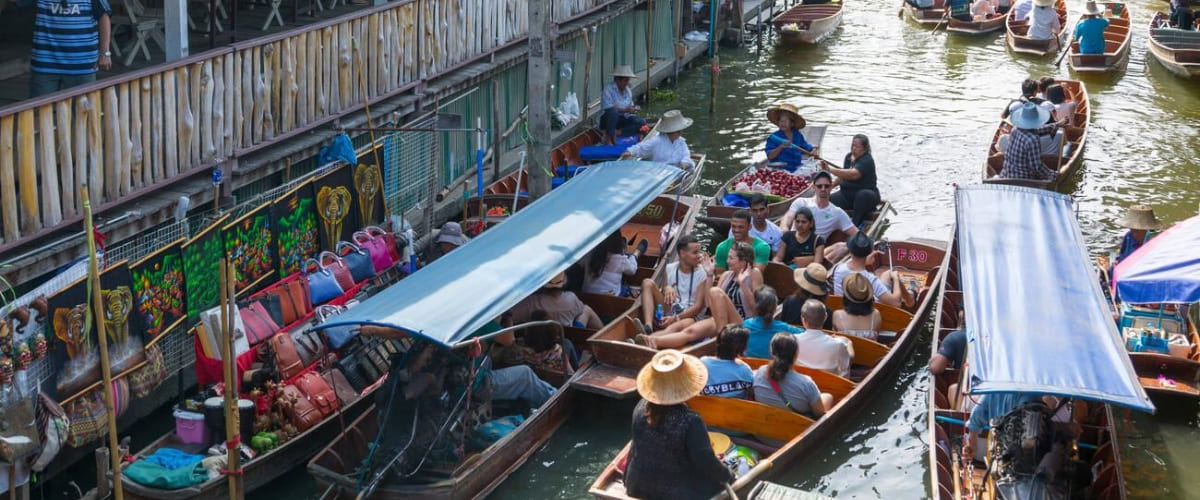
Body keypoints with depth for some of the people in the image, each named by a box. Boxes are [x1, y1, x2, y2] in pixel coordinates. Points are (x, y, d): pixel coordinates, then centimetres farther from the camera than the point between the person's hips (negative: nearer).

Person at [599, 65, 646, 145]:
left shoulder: (628, 90, 10)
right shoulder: (608, 89, -13)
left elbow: (630, 106, 15)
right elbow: (608, 108, -23)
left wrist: (633, 109, -9)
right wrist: (625, 110, -30)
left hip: (622, 119, 7)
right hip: (607, 119, -7)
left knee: (641, 122, -16)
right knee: (613, 111, -40)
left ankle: (617, 134, -21)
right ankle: (609, 137, -25)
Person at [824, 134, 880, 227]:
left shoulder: (867, 161, -17)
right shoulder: (849, 156, 8)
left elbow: (853, 174, -36)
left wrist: (831, 169, -43)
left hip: (865, 193, -7)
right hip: (847, 193, 7)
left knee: (864, 195, -42)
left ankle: (856, 223, -31)